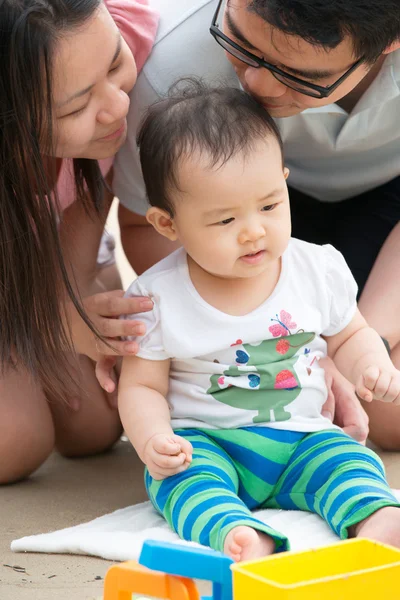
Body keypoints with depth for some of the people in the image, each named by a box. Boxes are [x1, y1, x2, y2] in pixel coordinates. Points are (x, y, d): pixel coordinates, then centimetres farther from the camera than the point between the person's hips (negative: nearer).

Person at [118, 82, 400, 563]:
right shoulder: (157, 298, -8)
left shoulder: (319, 269, -1)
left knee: (349, 459, -24)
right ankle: (239, 534, -55)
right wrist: (153, 439, -22)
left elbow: (349, 336, 17)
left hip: (300, 441, 3)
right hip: (203, 441, -2)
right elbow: (142, 386, -1)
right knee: (183, 473, -32)